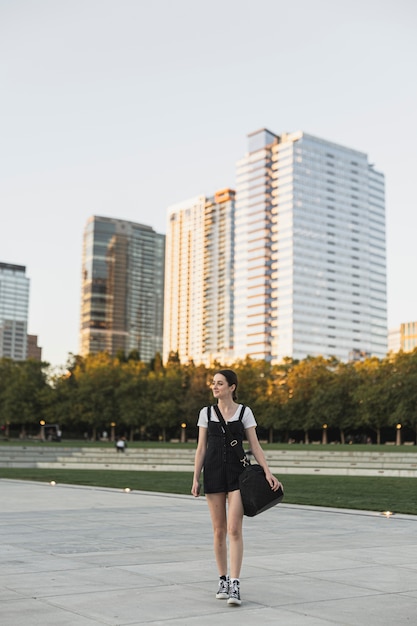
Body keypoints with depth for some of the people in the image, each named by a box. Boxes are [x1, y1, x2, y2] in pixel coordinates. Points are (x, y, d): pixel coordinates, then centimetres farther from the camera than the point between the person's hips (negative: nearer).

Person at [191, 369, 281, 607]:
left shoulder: (244, 412, 1)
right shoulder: (206, 413, 6)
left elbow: (255, 446, -1)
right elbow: (201, 448, 6)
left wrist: (268, 471, -13)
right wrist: (196, 478, 0)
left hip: (237, 473, -2)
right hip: (213, 473, 2)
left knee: (234, 529, -11)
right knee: (219, 530, 6)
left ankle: (235, 584, -9)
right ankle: (223, 580, 19)